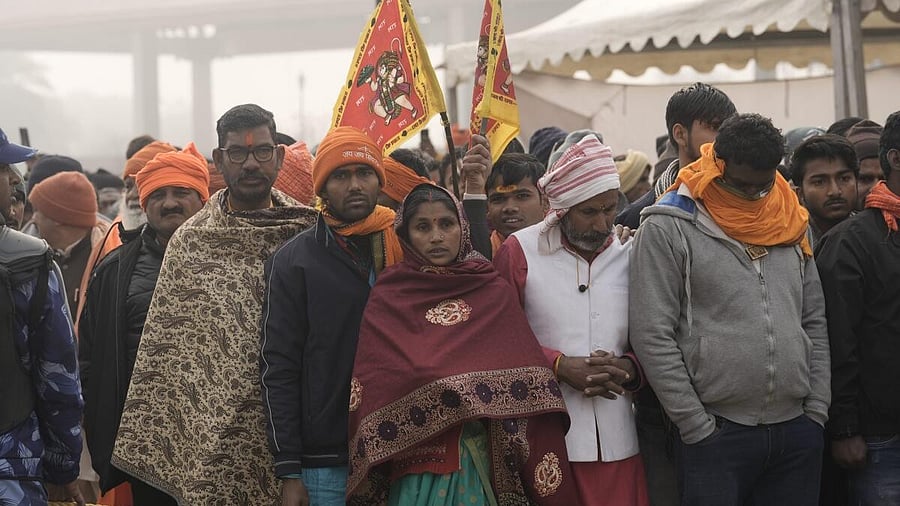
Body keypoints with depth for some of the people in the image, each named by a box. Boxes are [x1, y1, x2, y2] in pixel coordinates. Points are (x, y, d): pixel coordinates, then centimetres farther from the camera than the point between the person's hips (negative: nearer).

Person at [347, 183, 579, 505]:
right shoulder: (388, 298, 1)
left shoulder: (494, 292, 2)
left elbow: (527, 387, -1)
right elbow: (370, 388, 1)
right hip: (414, 461, 0)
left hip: (482, 460, 1)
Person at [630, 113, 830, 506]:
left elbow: (814, 323, 15)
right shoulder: (667, 228, -5)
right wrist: (697, 426, -10)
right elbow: (652, 337, -9)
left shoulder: (790, 223, 12)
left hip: (797, 432, 5)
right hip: (715, 435, -4)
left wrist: (817, 410, 6)